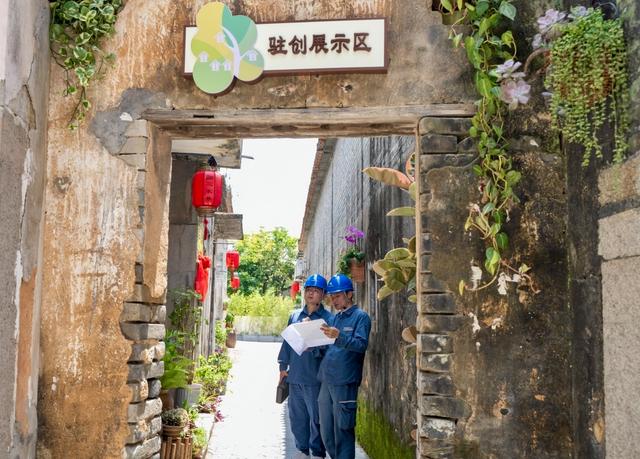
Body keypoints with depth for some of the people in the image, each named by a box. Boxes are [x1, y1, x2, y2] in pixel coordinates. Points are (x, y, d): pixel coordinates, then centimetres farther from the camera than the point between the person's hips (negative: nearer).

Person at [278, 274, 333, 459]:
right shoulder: (294, 316, 11)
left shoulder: (328, 318, -4)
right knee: (297, 416, 12)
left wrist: (313, 348, -25)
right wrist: (283, 366, 11)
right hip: (294, 375, 5)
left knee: (316, 418, 2)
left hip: (315, 377, -5)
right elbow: (287, 341, 15)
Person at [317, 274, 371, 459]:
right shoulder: (336, 317, 19)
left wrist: (339, 336, -29)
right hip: (327, 380, 7)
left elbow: (361, 345, -15)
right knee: (326, 431, 12)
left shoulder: (360, 316, -2)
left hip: (345, 382, -7)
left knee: (342, 430, -4)